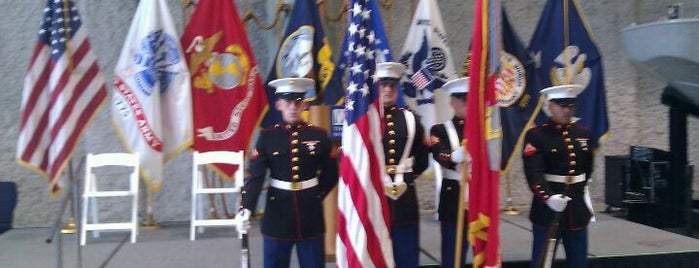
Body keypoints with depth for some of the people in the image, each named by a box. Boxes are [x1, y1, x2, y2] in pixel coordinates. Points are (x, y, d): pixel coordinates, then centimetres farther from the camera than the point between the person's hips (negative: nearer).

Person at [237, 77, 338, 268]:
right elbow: (256, 176, -10)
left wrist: (316, 196, 0)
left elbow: (331, 174, 9)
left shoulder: (319, 136, 0)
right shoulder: (267, 137, -2)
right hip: (278, 215, 0)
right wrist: (247, 208, -23)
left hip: (311, 215, 1)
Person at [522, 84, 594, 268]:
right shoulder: (535, 136, -10)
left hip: (578, 210, 6)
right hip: (547, 210, -5)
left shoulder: (583, 134, 9)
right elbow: (534, 173, -22)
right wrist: (548, 197, -35)